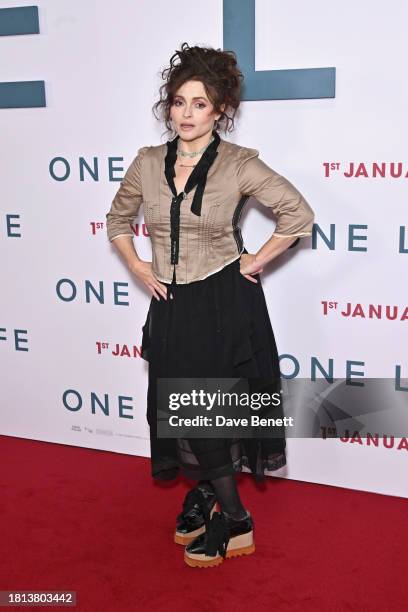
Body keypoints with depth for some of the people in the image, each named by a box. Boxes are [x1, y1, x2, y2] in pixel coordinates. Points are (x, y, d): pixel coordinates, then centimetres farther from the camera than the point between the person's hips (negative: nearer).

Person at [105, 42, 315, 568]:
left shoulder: (239, 164, -11)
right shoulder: (147, 162, 2)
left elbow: (298, 215, -9)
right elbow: (118, 219, 17)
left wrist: (256, 261, -8)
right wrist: (137, 267, 6)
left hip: (225, 303, -4)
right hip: (170, 303, 4)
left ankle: (231, 521, 22)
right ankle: (207, 492, 35)